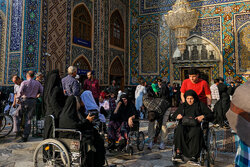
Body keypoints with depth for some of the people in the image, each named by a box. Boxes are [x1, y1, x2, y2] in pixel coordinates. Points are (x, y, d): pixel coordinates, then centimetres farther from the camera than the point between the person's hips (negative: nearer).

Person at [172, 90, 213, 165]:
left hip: (195, 125, -2)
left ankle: (194, 156, -35)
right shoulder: (182, 106, 25)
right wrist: (177, 116, 1)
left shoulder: (201, 105, 17)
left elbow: (211, 115, 12)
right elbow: (173, 115, 25)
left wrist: (203, 116, -9)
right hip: (184, 125, 2)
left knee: (195, 132, -38)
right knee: (179, 130, -34)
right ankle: (178, 153, -33)